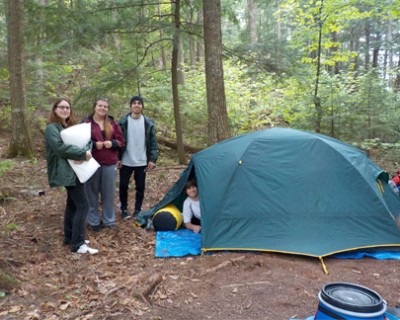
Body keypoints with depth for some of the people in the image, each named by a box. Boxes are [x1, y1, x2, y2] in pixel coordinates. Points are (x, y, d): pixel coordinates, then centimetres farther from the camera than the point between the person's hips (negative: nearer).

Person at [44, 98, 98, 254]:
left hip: (75, 170, 9)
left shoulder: (72, 126, 15)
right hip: (67, 171, -9)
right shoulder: (52, 128, -9)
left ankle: (70, 237, 27)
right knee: (83, 205, -11)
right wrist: (83, 154, -21)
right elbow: (60, 147, -24)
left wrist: (85, 152, -17)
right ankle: (78, 244, -5)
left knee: (73, 204, 15)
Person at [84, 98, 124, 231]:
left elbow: (121, 140, 9)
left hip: (109, 163, 3)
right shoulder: (86, 123, -4)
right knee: (92, 192, 5)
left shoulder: (112, 123, 8)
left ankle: (109, 220, 24)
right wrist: (94, 144, -19)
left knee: (108, 192, 10)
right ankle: (93, 221, 20)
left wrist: (112, 143, -11)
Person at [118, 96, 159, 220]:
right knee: (123, 185, 8)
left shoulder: (148, 123, 0)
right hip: (125, 162, -1)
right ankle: (124, 209, 27)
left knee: (140, 187, 8)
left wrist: (152, 159, -6)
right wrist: (117, 158, -6)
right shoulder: (123, 122, -4)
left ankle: (138, 210, 23)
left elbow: (153, 142, 1)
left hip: (142, 162, 1)